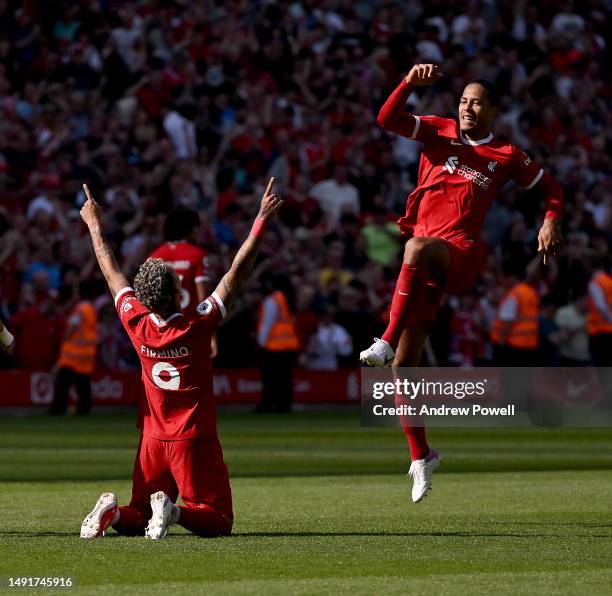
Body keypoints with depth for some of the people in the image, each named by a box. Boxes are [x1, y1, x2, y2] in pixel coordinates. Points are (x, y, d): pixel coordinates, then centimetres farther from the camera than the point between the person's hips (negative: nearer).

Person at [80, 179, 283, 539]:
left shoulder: (138, 325, -6)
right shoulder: (197, 328, -16)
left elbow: (112, 273, 8)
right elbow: (237, 273, -15)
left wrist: (95, 225, 21)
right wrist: (262, 221, -11)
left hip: (153, 440, 5)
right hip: (195, 441, -5)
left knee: (138, 518, 17)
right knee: (220, 522, 0)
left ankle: (113, 513, -16)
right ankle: (174, 510, -29)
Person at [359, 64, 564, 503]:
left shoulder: (506, 156, 11)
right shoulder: (440, 133, 15)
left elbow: (551, 187, 22)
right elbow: (388, 119, 2)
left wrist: (552, 221, 3)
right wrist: (411, 83, -12)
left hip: (461, 256, -3)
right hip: (426, 265, 3)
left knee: (418, 248, -40)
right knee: (404, 364, -1)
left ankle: (386, 342, -41)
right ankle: (421, 455, 13)